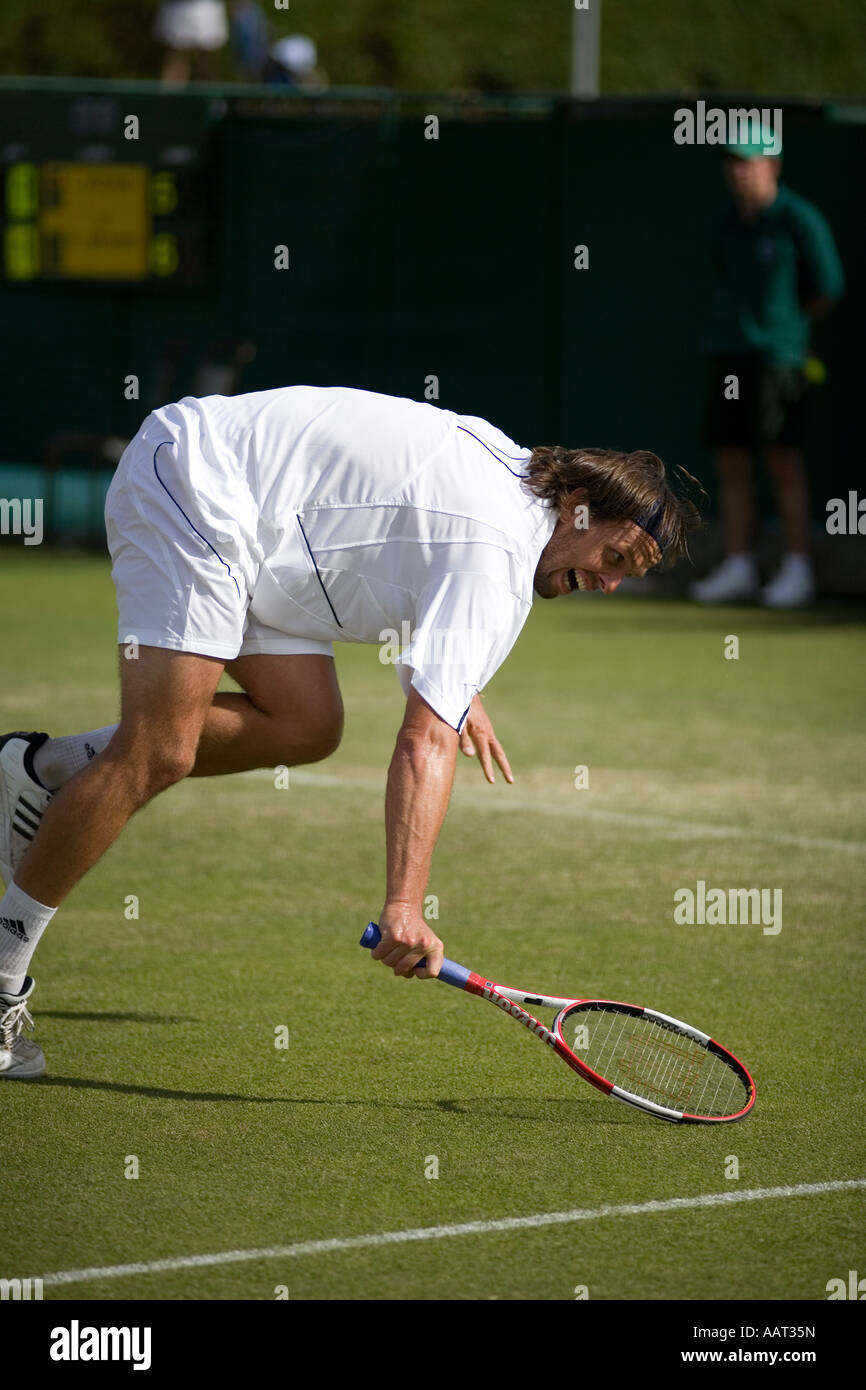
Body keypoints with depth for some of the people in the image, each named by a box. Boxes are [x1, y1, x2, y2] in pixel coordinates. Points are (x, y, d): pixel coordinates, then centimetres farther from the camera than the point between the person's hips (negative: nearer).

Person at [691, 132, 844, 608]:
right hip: (729, 354, 6)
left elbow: (828, 291, -3)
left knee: (783, 461, -5)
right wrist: (733, 327, 12)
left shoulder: (798, 220, -6)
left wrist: (786, 322, 6)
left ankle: (797, 571, -1)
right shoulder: (727, 224, 13)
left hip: (776, 355, -6)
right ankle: (738, 567, 11)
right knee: (731, 463, 5)